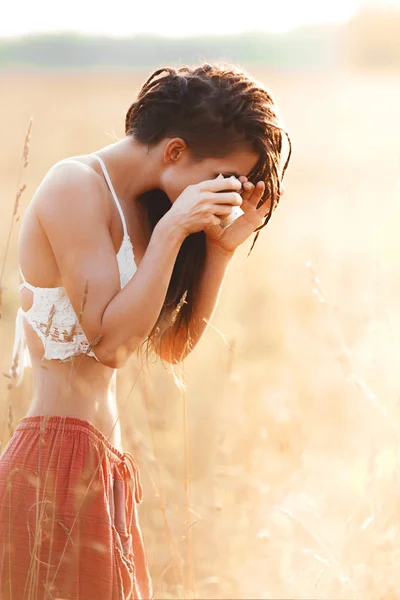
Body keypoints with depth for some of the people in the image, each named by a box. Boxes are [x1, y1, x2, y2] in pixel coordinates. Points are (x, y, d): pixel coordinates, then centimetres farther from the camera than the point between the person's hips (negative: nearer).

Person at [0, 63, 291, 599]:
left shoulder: (141, 206, 13)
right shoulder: (76, 187, -12)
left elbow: (174, 345, 11)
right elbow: (110, 342, -19)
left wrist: (223, 245, 3)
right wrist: (171, 232, -18)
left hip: (106, 466, 9)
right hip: (61, 456, -9)